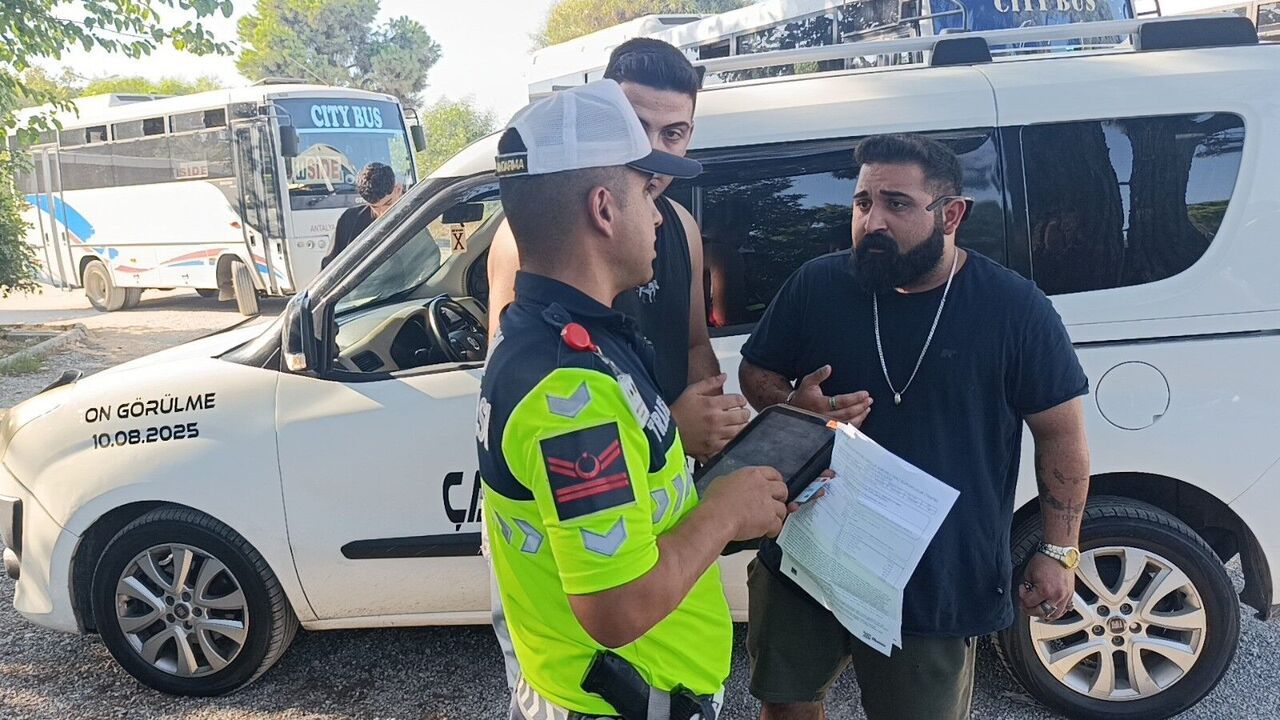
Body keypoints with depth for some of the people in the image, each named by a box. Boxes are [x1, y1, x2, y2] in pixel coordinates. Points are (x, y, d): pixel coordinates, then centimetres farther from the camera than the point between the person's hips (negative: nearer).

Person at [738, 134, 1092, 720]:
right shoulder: (816, 285, -7)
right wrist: (793, 407, -16)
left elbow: (1061, 432, -3)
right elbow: (755, 373, 6)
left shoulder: (1015, 308, -11)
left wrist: (1058, 551, -4)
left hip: (941, 584, -2)